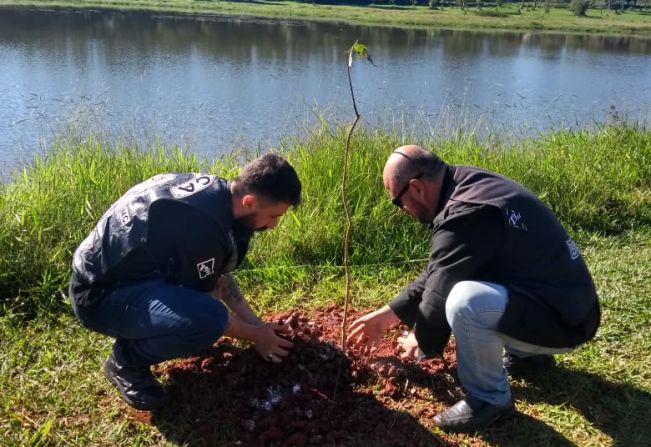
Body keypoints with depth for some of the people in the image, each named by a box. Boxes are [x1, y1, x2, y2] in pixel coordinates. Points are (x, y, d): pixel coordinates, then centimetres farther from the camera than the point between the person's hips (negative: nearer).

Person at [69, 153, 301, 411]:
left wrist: (256, 322, 10)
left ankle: (139, 332, 16)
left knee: (227, 257, 12)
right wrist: (257, 335, -1)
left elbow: (218, 274, 10)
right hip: (100, 294, -9)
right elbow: (205, 308, -16)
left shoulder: (213, 191, -4)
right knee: (206, 321, -32)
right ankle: (125, 361, -3)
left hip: (120, 268, 10)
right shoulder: (201, 227, -31)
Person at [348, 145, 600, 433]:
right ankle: (525, 353, 25)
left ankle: (490, 398, -6)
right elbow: (438, 275, 13)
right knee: (457, 274, 19)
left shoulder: (467, 215, -26)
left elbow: (439, 294, -17)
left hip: (563, 320, -10)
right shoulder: (471, 188, 5)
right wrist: (389, 314, 15)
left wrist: (422, 344, 3)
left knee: (464, 300, -33)